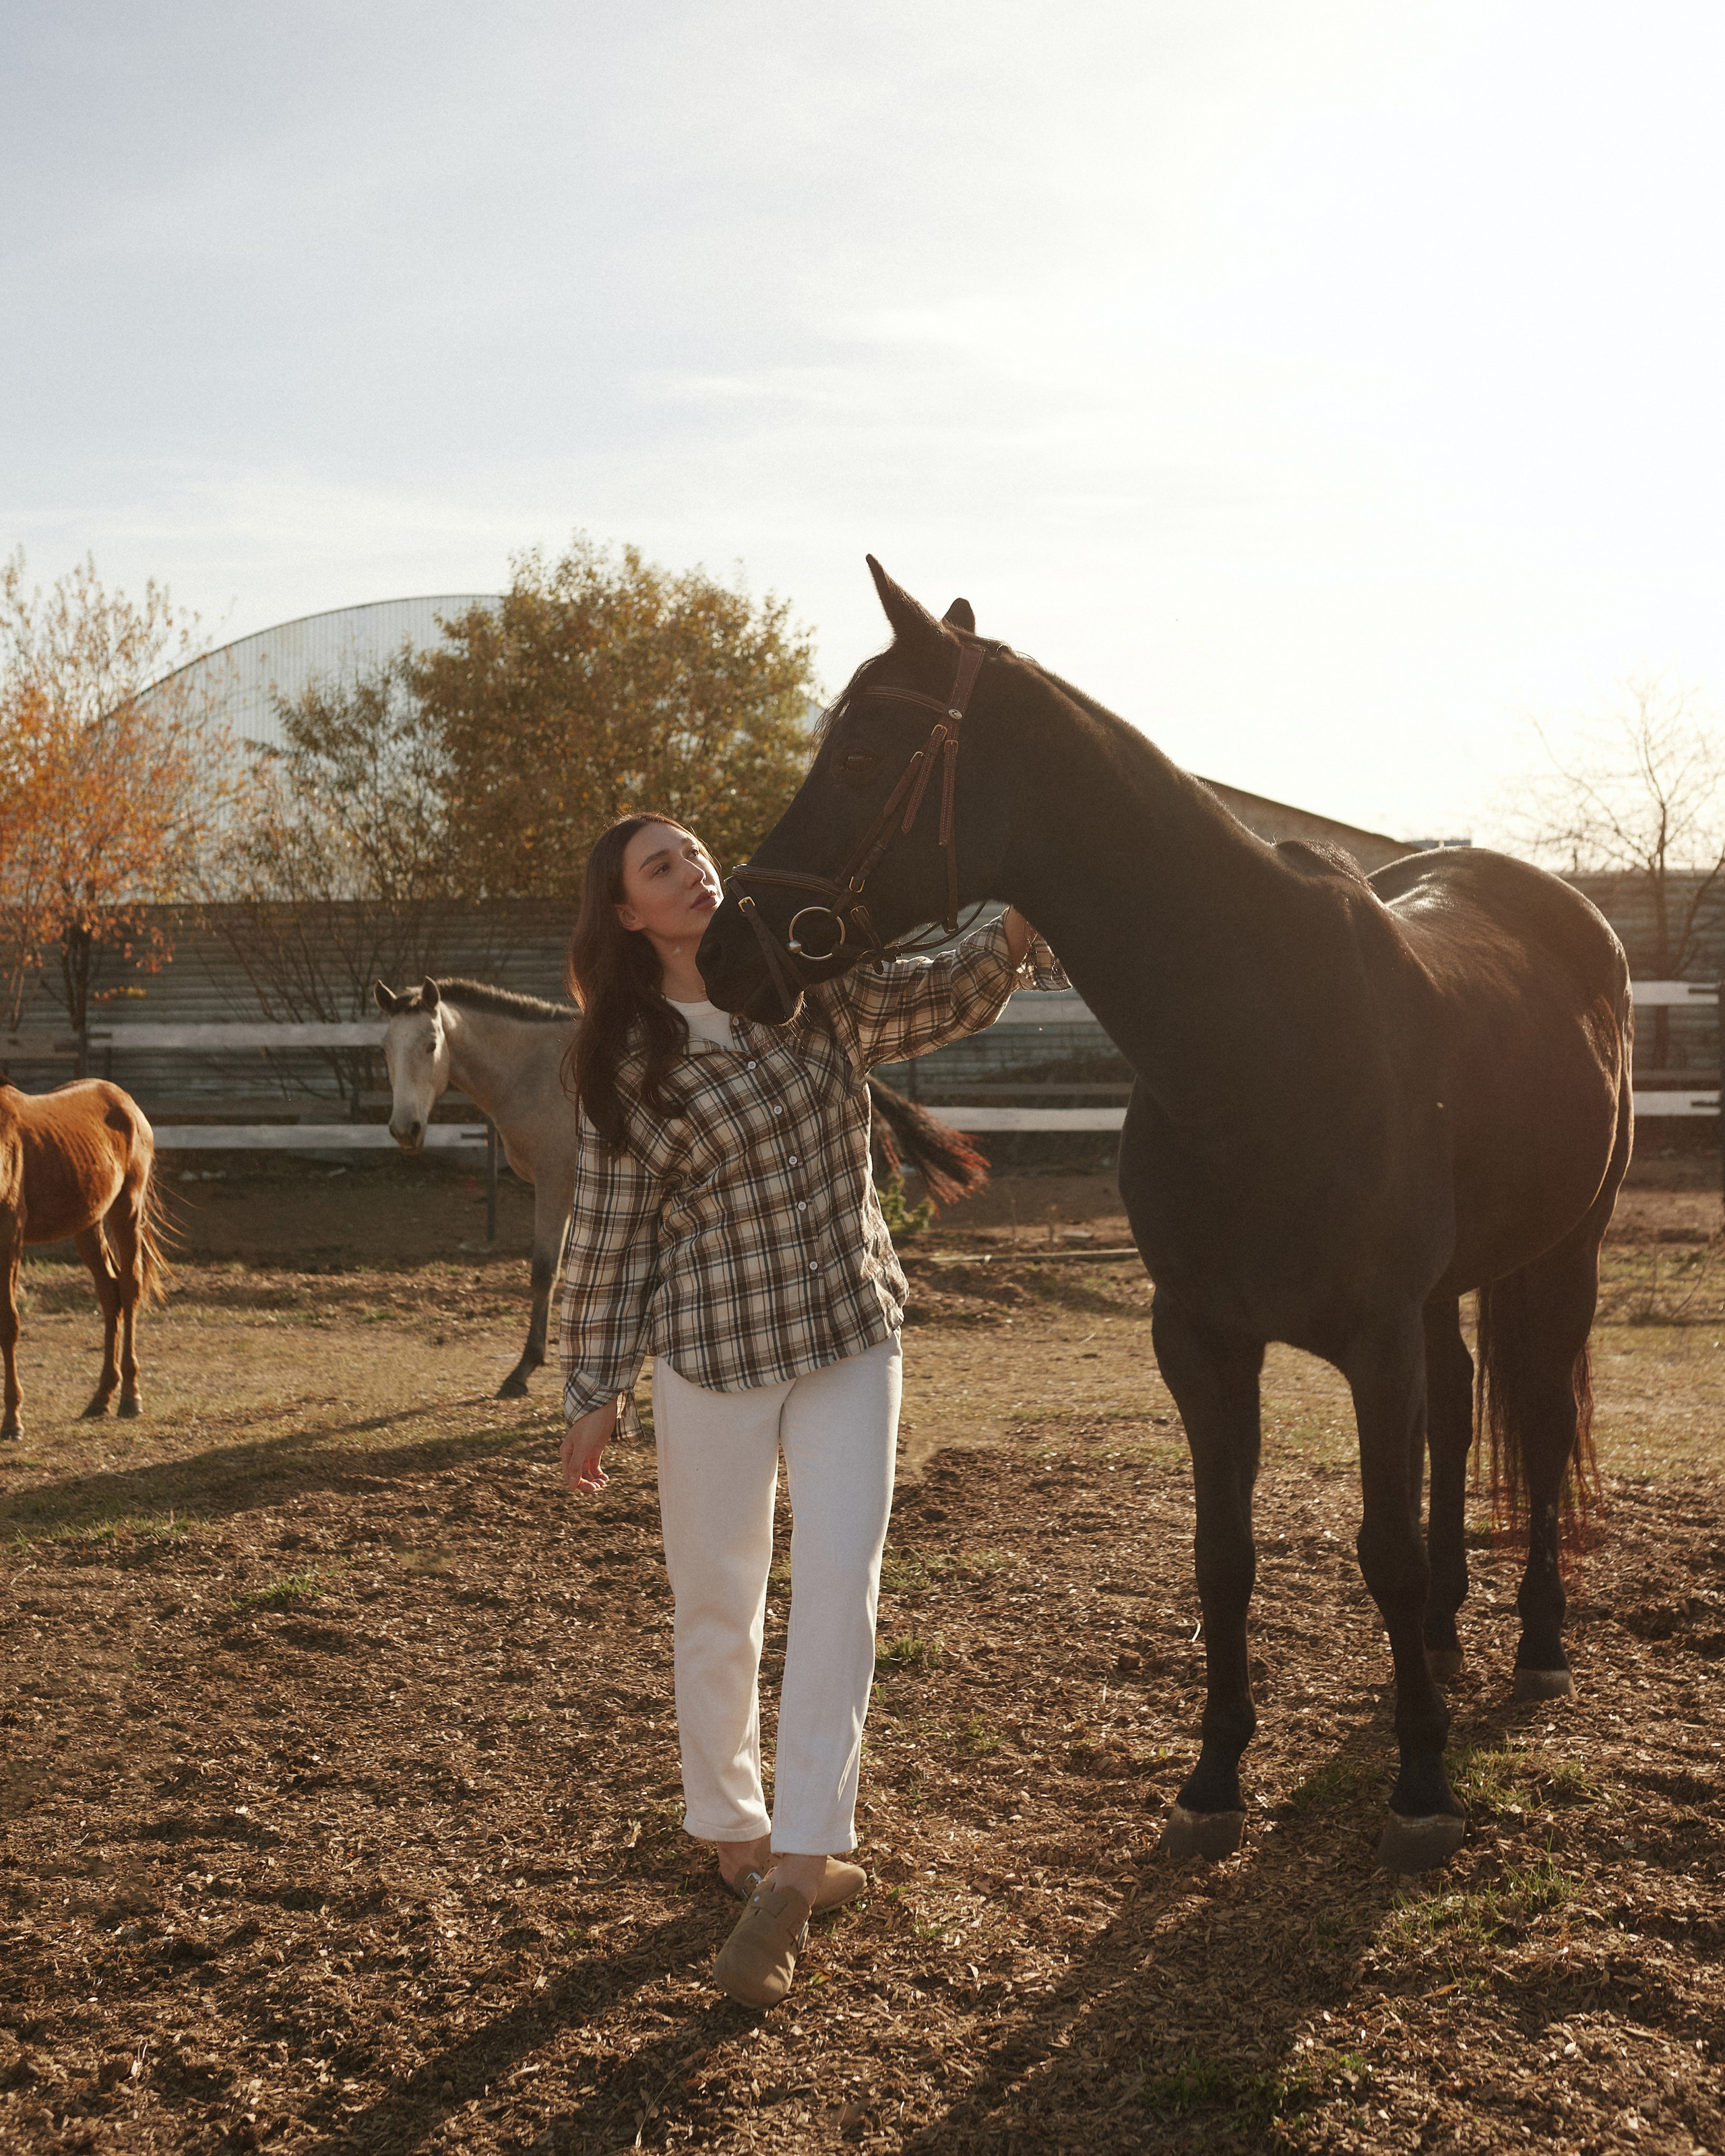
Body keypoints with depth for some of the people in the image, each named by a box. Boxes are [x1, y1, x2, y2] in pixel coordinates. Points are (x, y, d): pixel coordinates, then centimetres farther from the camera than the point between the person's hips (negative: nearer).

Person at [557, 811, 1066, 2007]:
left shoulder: (817, 991, 2)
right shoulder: (629, 1060, -5)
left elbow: (943, 997, -4)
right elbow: (612, 1231, -2)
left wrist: (1011, 940, -26)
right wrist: (594, 1392, -1)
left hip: (853, 1336, 2)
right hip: (713, 1351, -2)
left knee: (840, 1581, -7)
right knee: (717, 1604, 9)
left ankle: (799, 1865, -4)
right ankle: (735, 1834, 29)